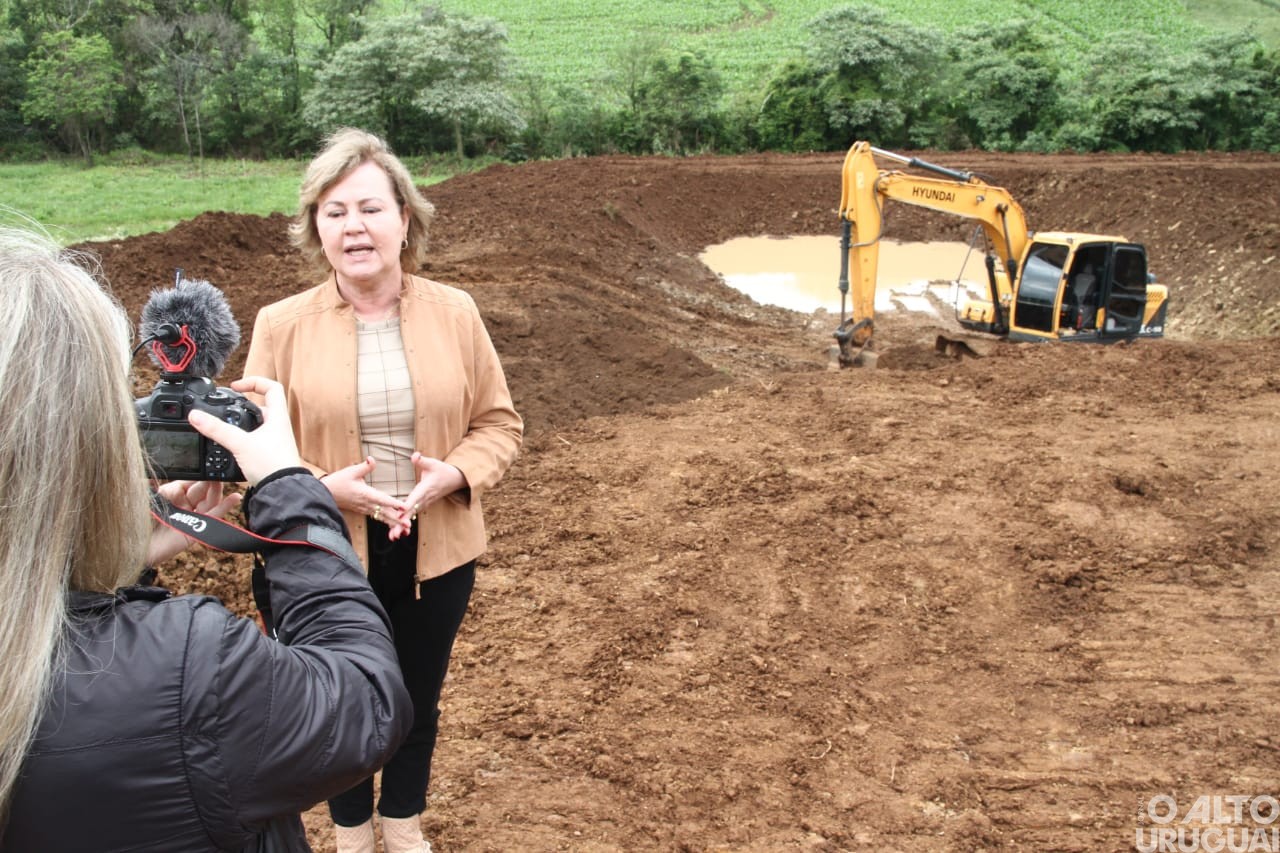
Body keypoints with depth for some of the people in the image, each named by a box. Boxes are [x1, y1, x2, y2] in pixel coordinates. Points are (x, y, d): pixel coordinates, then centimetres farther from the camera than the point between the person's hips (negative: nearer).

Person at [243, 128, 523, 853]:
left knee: (418, 702, 22)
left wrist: (449, 476, -20)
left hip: (436, 551, 1)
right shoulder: (283, 324, -9)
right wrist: (326, 487, -22)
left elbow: (500, 424, -1)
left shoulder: (454, 312, -6)